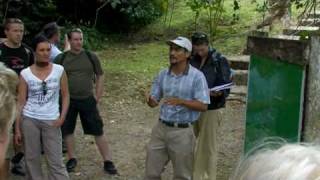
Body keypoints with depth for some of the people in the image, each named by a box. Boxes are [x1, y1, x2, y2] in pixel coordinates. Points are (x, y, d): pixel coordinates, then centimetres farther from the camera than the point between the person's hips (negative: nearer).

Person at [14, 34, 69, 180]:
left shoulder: (59, 70, -2)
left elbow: (65, 95, 4)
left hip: (51, 121, -1)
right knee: (31, 159, 9)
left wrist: (62, 117, -9)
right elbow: (20, 102, 0)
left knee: (56, 161, 1)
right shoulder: (25, 74, -3)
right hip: (29, 120, 1)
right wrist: (17, 128, -2)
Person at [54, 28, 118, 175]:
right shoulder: (61, 58, -3)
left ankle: (107, 161, 8)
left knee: (98, 131, 0)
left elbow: (100, 76, 6)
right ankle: (72, 159, 28)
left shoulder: (91, 57, -2)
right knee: (67, 130, 10)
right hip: (68, 100, 1)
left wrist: (97, 97, 0)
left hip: (88, 100, -1)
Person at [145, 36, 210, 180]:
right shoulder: (162, 75, 4)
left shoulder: (197, 76, -11)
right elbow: (154, 102, 7)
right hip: (161, 128, 5)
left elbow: (203, 106, -14)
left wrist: (181, 102, -27)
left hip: (182, 132, -4)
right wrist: (150, 100, -17)